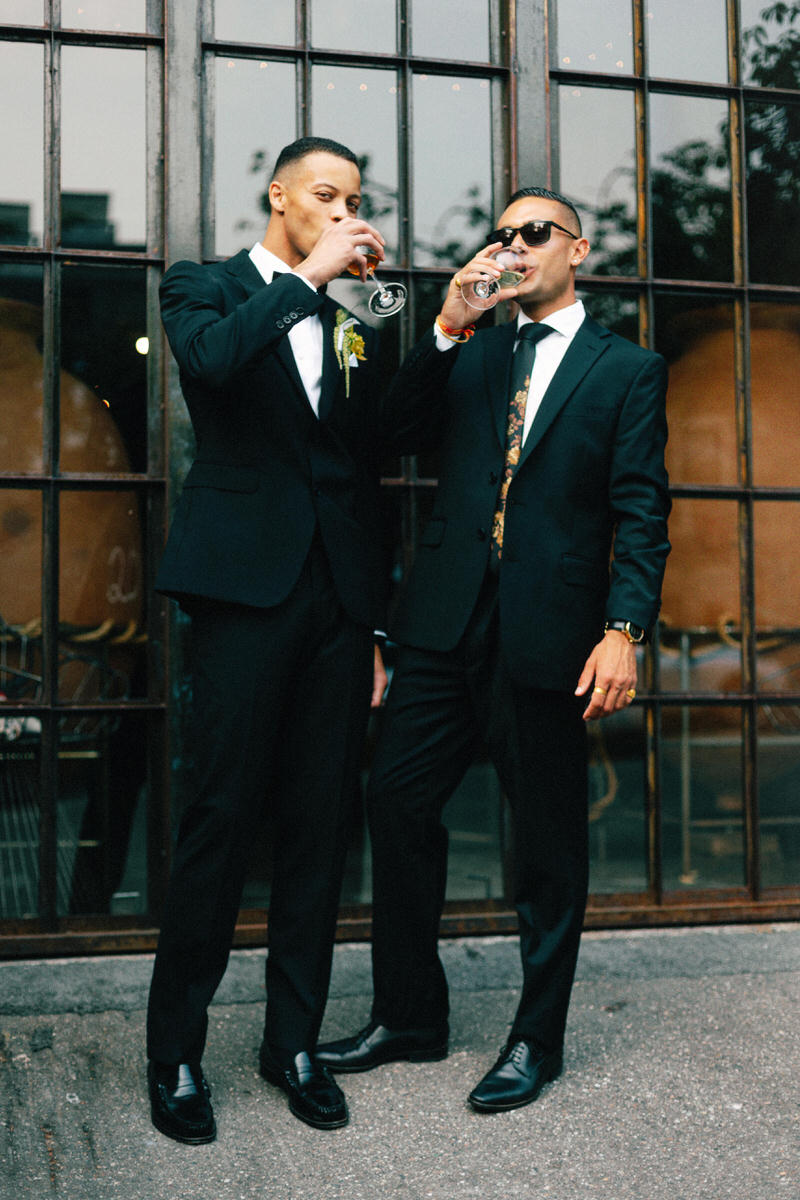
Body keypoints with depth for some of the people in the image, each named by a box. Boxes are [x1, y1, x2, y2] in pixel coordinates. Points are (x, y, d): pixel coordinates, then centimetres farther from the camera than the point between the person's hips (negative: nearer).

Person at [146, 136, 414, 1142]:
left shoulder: (349, 322, 19)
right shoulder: (205, 288, 7)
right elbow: (211, 358, -18)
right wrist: (308, 276, -12)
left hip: (339, 595, 5)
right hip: (248, 583, -4)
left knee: (320, 822, 6)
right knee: (223, 814, -4)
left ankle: (294, 1041, 18)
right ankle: (175, 1053, 10)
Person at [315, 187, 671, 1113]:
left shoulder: (627, 370, 5)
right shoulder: (469, 355, 16)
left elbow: (641, 512, -2)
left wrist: (623, 630, -14)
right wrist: (446, 325, -7)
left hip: (549, 636, -4)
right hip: (448, 622, 4)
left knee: (548, 838, 5)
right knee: (397, 802, 5)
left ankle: (537, 1039, 20)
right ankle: (408, 1017, 21)